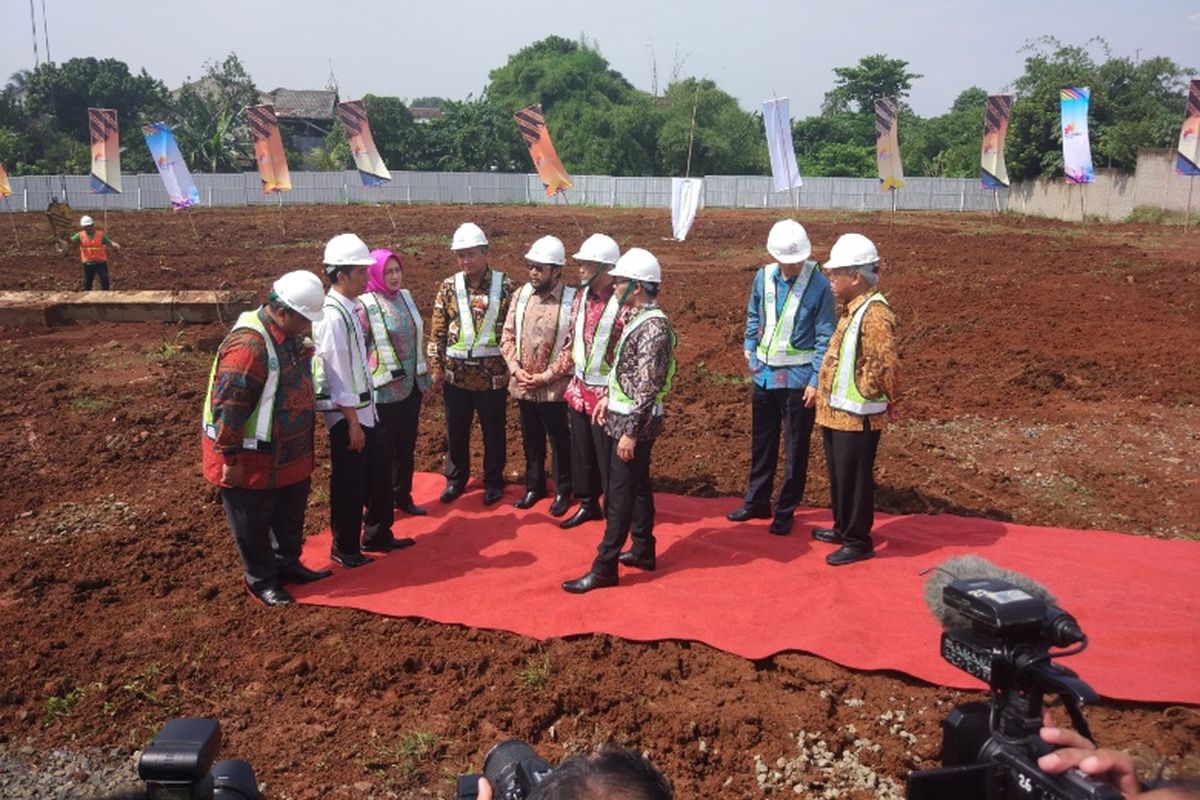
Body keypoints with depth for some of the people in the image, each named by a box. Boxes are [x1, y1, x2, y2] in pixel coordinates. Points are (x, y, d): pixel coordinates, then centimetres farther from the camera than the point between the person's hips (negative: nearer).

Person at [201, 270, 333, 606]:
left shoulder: (290, 336, 2)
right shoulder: (248, 345, -28)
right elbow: (228, 405, -27)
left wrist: (303, 446, 22)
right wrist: (231, 459, -22)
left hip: (290, 455, 9)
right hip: (253, 461, -9)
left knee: (291, 513, 23)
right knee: (254, 523, 9)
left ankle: (288, 563, 41)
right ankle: (261, 580, 26)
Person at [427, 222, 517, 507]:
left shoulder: (505, 286, -6)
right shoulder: (449, 287, 0)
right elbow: (437, 332, 3)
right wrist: (435, 367, -1)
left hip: (493, 374, -2)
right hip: (456, 374, 2)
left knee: (493, 432, 11)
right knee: (456, 430, 15)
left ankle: (493, 480, 28)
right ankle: (456, 477, 33)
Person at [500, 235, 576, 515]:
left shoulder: (572, 300, -13)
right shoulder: (521, 295, 2)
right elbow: (507, 335, 6)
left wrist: (546, 377, -16)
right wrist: (516, 368, -8)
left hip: (554, 388, -4)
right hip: (522, 386, 5)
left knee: (560, 442, 11)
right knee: (531, 441, 19)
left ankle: (563, 491, 27)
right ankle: (534, 486, 36)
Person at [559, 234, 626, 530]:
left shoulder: (624, 304, -19)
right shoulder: (580, 297, 4)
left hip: (606, 394, -7)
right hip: (579, 390, 7)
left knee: (608, 458, 4)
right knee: (581, 453, 17)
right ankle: (588, 504, 34)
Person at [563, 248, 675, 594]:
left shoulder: (653, 327, -22)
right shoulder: (639, 318, 8)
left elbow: (648, 388, -24)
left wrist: (631, 432, -23)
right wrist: (608, 398, 19)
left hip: (635, 422, -10)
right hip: (626, 416, 10)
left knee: (619, 495, -3)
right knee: (637, 487, 18)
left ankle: (604, 568, 4)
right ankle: (643, 551, 31)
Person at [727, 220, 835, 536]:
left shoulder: (819, 285, -15)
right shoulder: (763, 278, -2)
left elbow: (825, 337, -12)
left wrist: (816, 381, -14)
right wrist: (749, 347, 7)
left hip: (798, 378, -4)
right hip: (764, 374, 5)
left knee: (795, 449, 7)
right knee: (761, 443, 18)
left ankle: (785, 511, 21)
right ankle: (756, 501, 33)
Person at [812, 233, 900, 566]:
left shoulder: (874, 313, -21)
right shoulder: (854, 309, 10)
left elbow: (886, 366, -27)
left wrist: (866, 394, -14)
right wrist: (828, 395, 15)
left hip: (857, 417, -10)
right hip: (837, 412, 10)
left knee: (854, 479, 3)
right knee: (839, 476, 21)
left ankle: (858, 542, 16)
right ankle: (843, 528, 37)